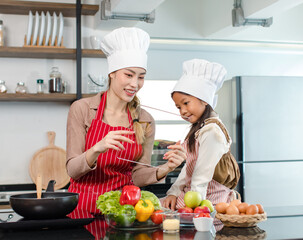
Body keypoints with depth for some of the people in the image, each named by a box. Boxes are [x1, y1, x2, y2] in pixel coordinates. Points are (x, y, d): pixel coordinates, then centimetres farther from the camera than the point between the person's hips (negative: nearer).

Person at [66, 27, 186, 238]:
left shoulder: (145, 122, 4)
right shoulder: (82, 109, -5)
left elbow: (137, 176, 4)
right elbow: (72, 170, -6)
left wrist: (164, 170, -15)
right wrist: (97, 149, -24)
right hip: (83, 207, -2)